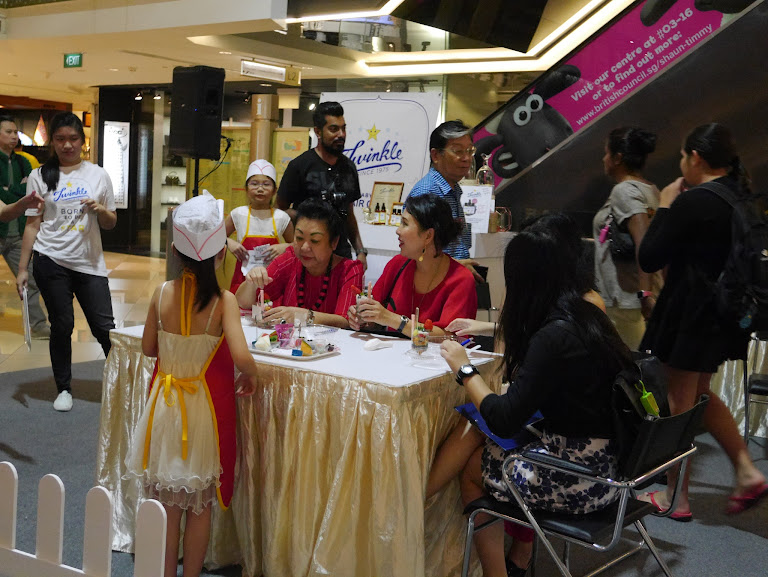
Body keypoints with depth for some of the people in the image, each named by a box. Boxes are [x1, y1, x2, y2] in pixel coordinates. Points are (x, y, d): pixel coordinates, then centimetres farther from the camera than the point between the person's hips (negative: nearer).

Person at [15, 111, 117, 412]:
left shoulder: (98, 175, 7)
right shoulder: (40, 176, 4)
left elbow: (111, 224, 12)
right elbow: (33, 224, 4)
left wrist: (101, 210, -11)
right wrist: (22, 269, 0)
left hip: (90, 262, 1)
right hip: (51, 262, -1)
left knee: (104, 326, -1)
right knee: (62, 326, 6)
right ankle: (64, 389, 20)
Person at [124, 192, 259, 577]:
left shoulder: (162, 293, -7)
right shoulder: (224, 301, -17)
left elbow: (148, 348, 3)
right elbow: (241, 357, -27)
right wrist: (250, 376, -7)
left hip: (166, 403, 3)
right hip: (206, 408, -3)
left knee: (167, 504, 16)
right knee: (200, 506, 12)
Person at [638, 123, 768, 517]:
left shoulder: (692, 202, -21)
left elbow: (649, 259, -16)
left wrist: (665, 206, -7)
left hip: (690, 314, -8)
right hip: (724, 311, 8)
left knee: (679, 404, 5)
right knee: (701, 395, 24)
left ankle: (676, 498, 16)